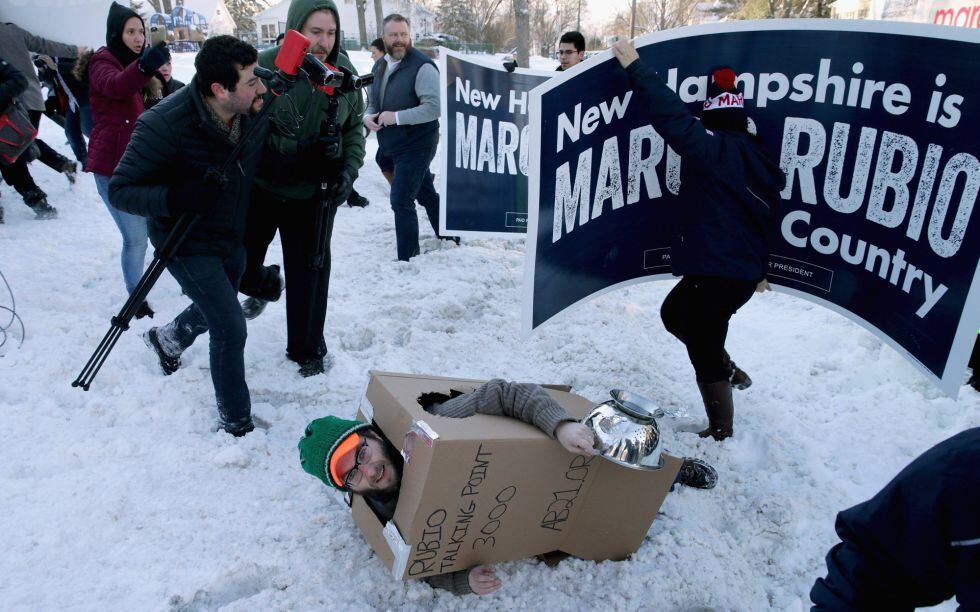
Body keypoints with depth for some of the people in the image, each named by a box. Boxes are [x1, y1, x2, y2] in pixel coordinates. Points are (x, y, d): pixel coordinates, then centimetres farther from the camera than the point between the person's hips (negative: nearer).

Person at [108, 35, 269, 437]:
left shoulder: (254, 113, -13)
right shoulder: (164, 124, -29)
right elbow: (120, 191, -22)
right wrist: (175, 198, -41)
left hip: (233, 238, 7)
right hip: (188, 245, -7)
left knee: (216, 310, 27)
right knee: (232, 329, -9)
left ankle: (167, 339, 61)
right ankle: (237, 424, 11)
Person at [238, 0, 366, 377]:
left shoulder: (344, 72, -6)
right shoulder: (265, 67, -18)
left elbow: (355, 127, 7)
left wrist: (349, 170, -8)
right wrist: (301, 150, -26)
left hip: (315, 193, 2)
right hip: (261, 187, -1)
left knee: (309, 272, 11)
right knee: (238, 267, 8)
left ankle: (307, 350, 30)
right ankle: (266, 286, 46)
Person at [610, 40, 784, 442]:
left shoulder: (717, 149, -16)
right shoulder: (755, 155, 11)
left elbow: (673, 118, -23)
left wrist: (635, 67, -15)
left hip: (716, 274, -9)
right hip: (746, 269, 9)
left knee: (705, 356, 6)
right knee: (674, 312, 29)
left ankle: (722, 434, 20)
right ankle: (726, 368, 36)